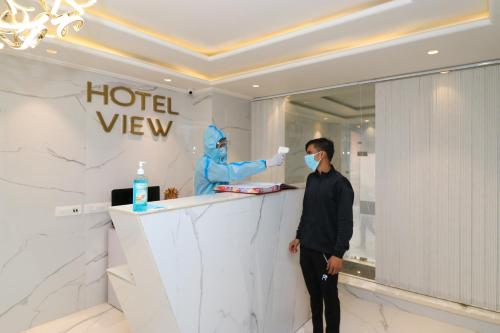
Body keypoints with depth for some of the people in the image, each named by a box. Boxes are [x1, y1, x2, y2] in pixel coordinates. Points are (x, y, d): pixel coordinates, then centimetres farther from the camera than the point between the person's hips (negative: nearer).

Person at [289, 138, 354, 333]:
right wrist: (299, 237, 17)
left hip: (326, 251, -6)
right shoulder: (311, 179, 8)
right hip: (307, 248, 6)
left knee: (329, 297, 10)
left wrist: (338, 254, -18)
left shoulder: (340, 183, -13)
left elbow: (345, 223, -15)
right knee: (314, 295, 18)